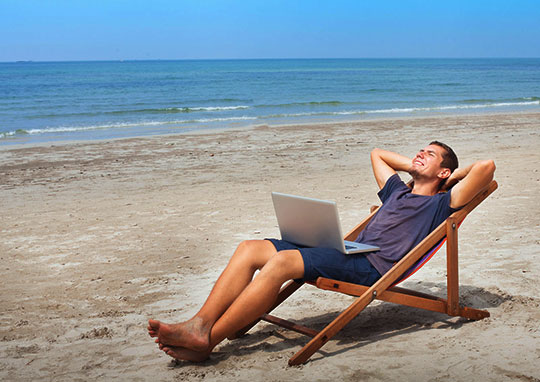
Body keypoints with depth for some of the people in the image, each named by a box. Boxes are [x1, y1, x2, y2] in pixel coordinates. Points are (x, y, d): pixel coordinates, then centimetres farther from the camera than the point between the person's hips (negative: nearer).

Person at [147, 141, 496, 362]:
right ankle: (200, 325, -22)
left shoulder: (439, 203, 11)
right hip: (347, 251, 9)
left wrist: (456, 173, 16)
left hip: (372, 266, -8)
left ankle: (208, 339, -30)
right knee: (251, 249, -10)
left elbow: (487, 167, -1)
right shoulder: (398, 191, 34)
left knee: (280, 261, -31)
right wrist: (413, 167, 40)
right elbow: (378, 153, 49)